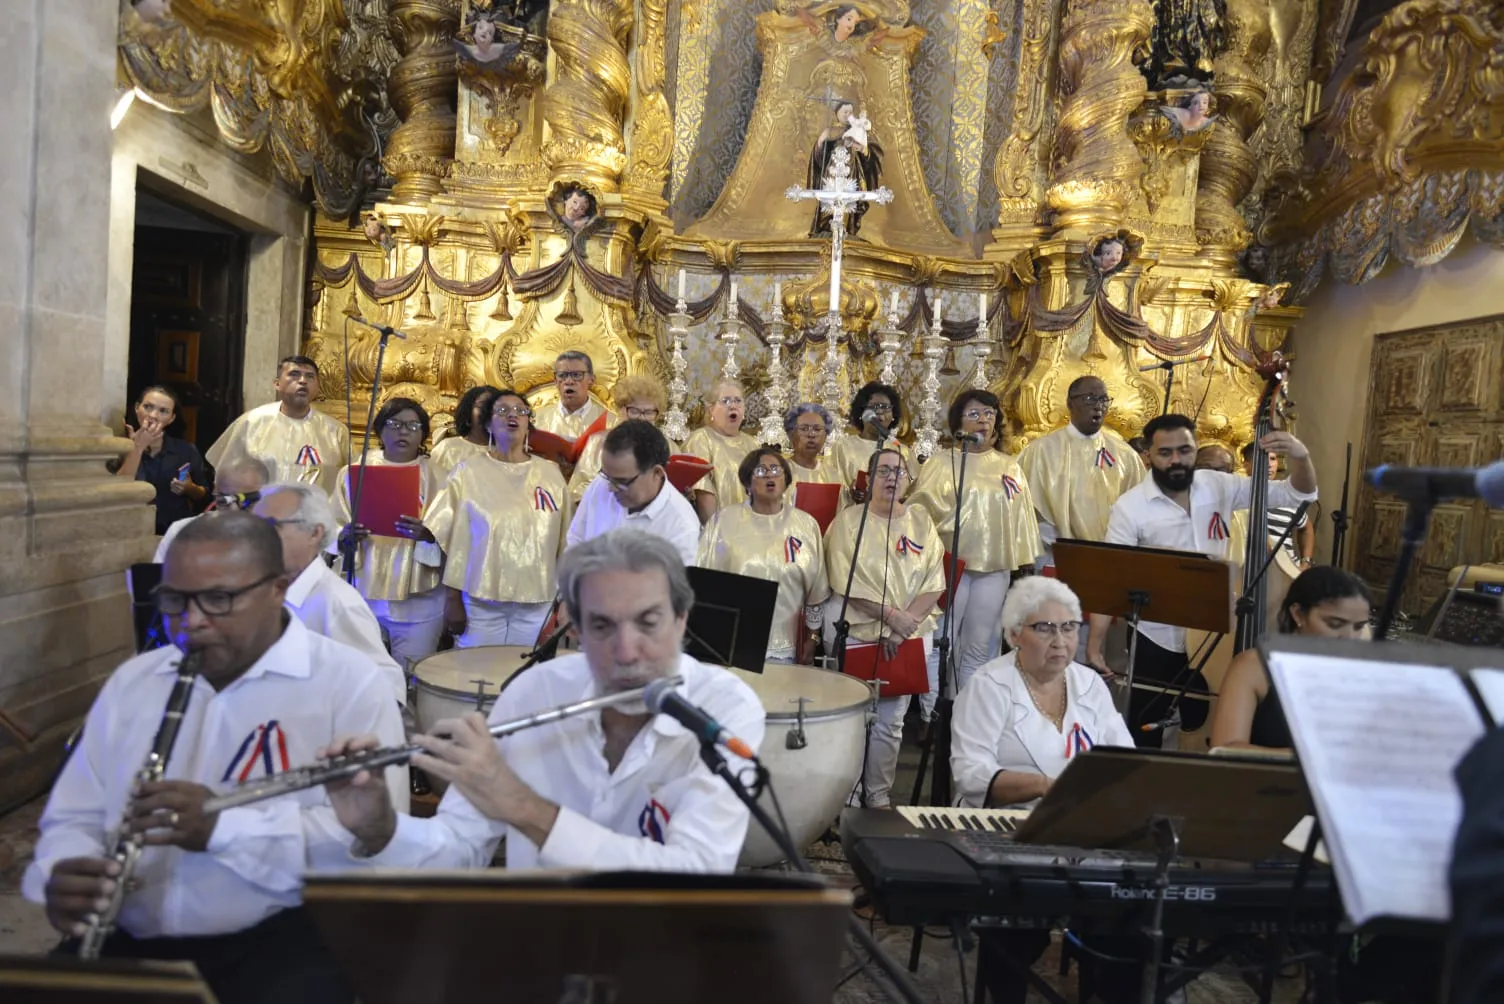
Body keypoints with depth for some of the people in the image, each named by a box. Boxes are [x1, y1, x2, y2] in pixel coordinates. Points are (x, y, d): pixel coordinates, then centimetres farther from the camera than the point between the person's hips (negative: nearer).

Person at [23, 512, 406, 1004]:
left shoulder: (349, 681, -9)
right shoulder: (131, 680, 11)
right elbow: (75, 816, 14)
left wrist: (223, 826, -26)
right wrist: (62, 879, -8)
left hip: (283, 938, -5)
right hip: (131, 940, 5)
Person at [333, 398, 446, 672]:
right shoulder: (354, 472, 7)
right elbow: (332, 532, 6)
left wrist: (428, 535, -24)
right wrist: (346, 535, -16)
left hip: (420, 600, -1)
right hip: (361, 596, 2)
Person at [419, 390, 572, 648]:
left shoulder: (551, 474, 5)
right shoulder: (468, 473, 0)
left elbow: (564, 540, 8)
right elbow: (453, 540, 0)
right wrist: (452, 599, -2)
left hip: (537, 602, 2)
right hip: (480, 601, -1)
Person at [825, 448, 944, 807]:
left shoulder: (922, 521, 9)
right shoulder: (849, 519, 1)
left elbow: (934, 584, 1)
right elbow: (846, 582, -8)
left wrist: (906, 624, -12)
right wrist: (891, 614, -16)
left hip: (910, 635, 2)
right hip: (854, 632, -2)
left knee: (890, 720, 0)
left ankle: (878, 796, 13)